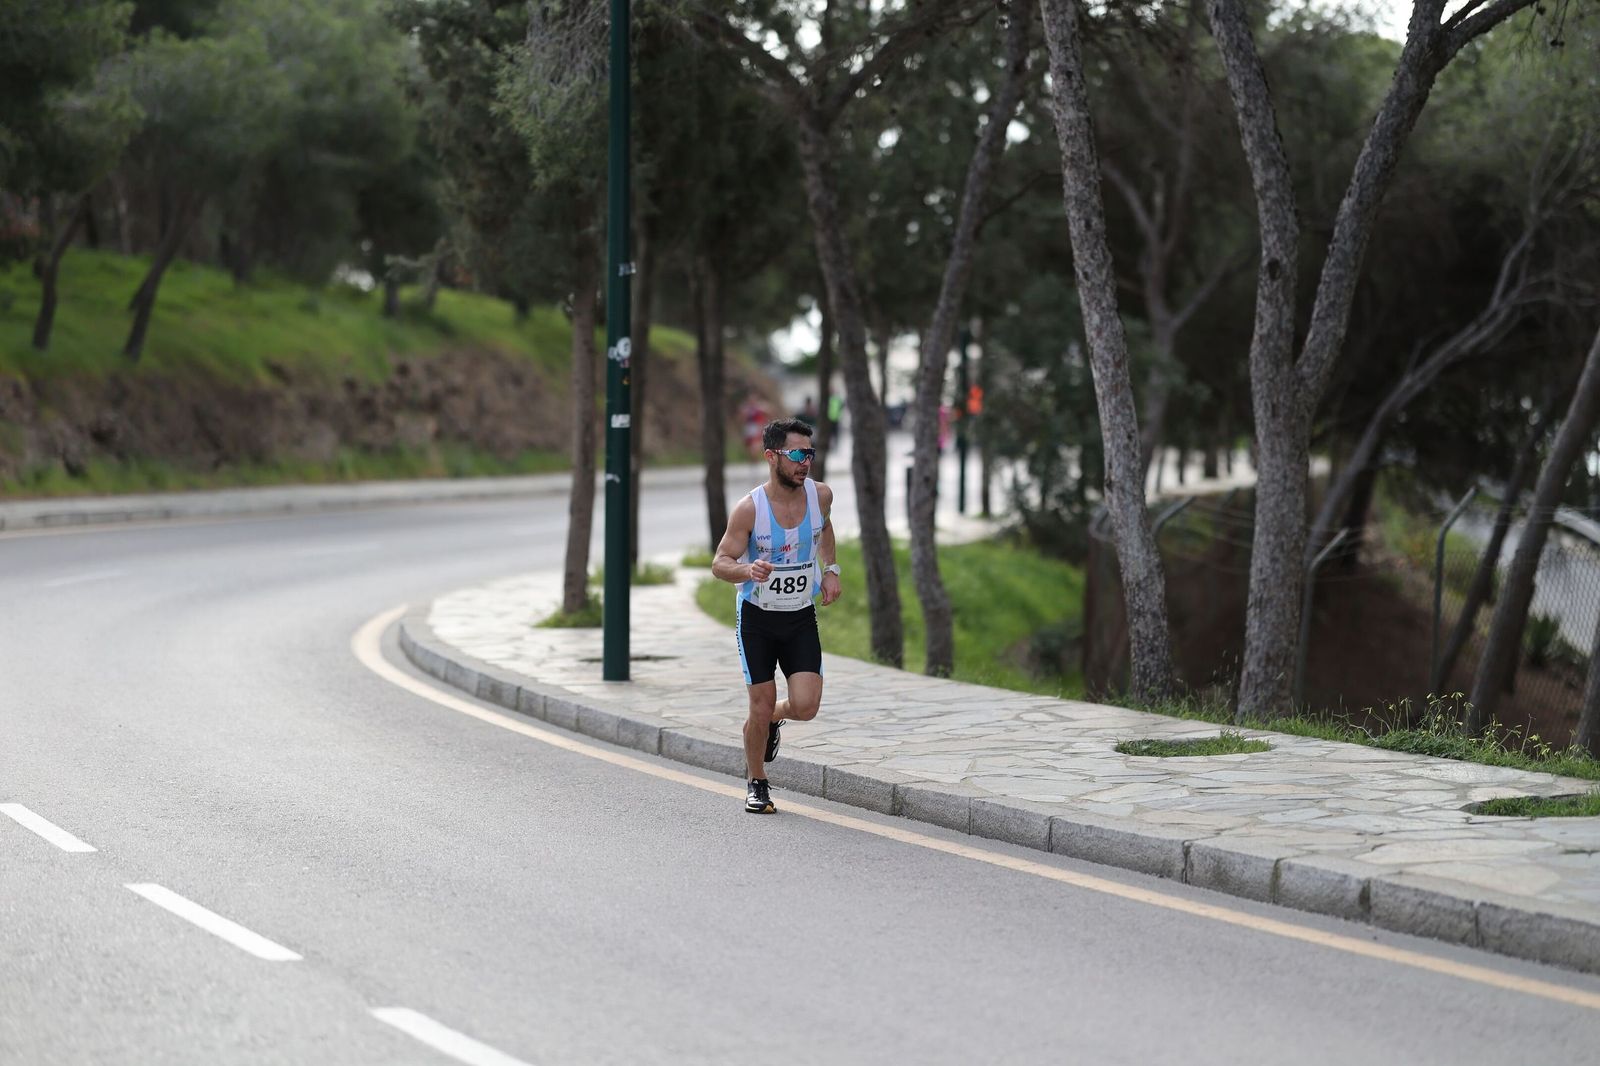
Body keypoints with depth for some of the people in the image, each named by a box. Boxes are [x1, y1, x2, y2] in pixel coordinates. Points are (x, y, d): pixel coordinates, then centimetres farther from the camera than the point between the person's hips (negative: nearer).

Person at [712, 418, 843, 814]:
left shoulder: (820, 495, -7)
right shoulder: (749, 509, -19)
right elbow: (720, 563, -14)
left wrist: (830, 570, 8)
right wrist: (747, 570, -35)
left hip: (801, 617, 3)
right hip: (757, 617, -3)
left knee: (805, 707, -10)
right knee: (761, 707, -1)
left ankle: (773, 717, 26)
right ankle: (756, 784, 23)